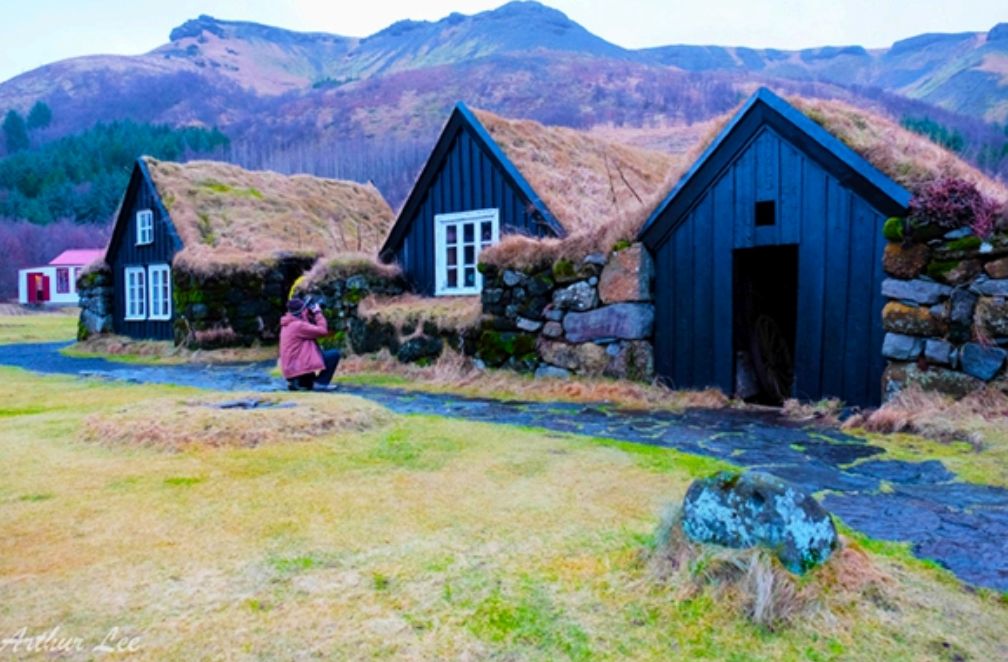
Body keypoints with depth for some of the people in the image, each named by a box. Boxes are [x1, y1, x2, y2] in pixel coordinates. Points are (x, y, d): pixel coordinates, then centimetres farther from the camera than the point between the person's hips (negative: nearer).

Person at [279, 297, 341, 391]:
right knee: (335, 354, -8)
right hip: (299, 368, -10)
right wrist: (318, 313, -3)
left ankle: (298, 381, 12)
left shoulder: (288, 325, 14)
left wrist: (313, 316, 12)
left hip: (290, 369, 10)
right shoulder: (298, 325, -15)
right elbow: (323, 331, -14)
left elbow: (313, 331, 22)